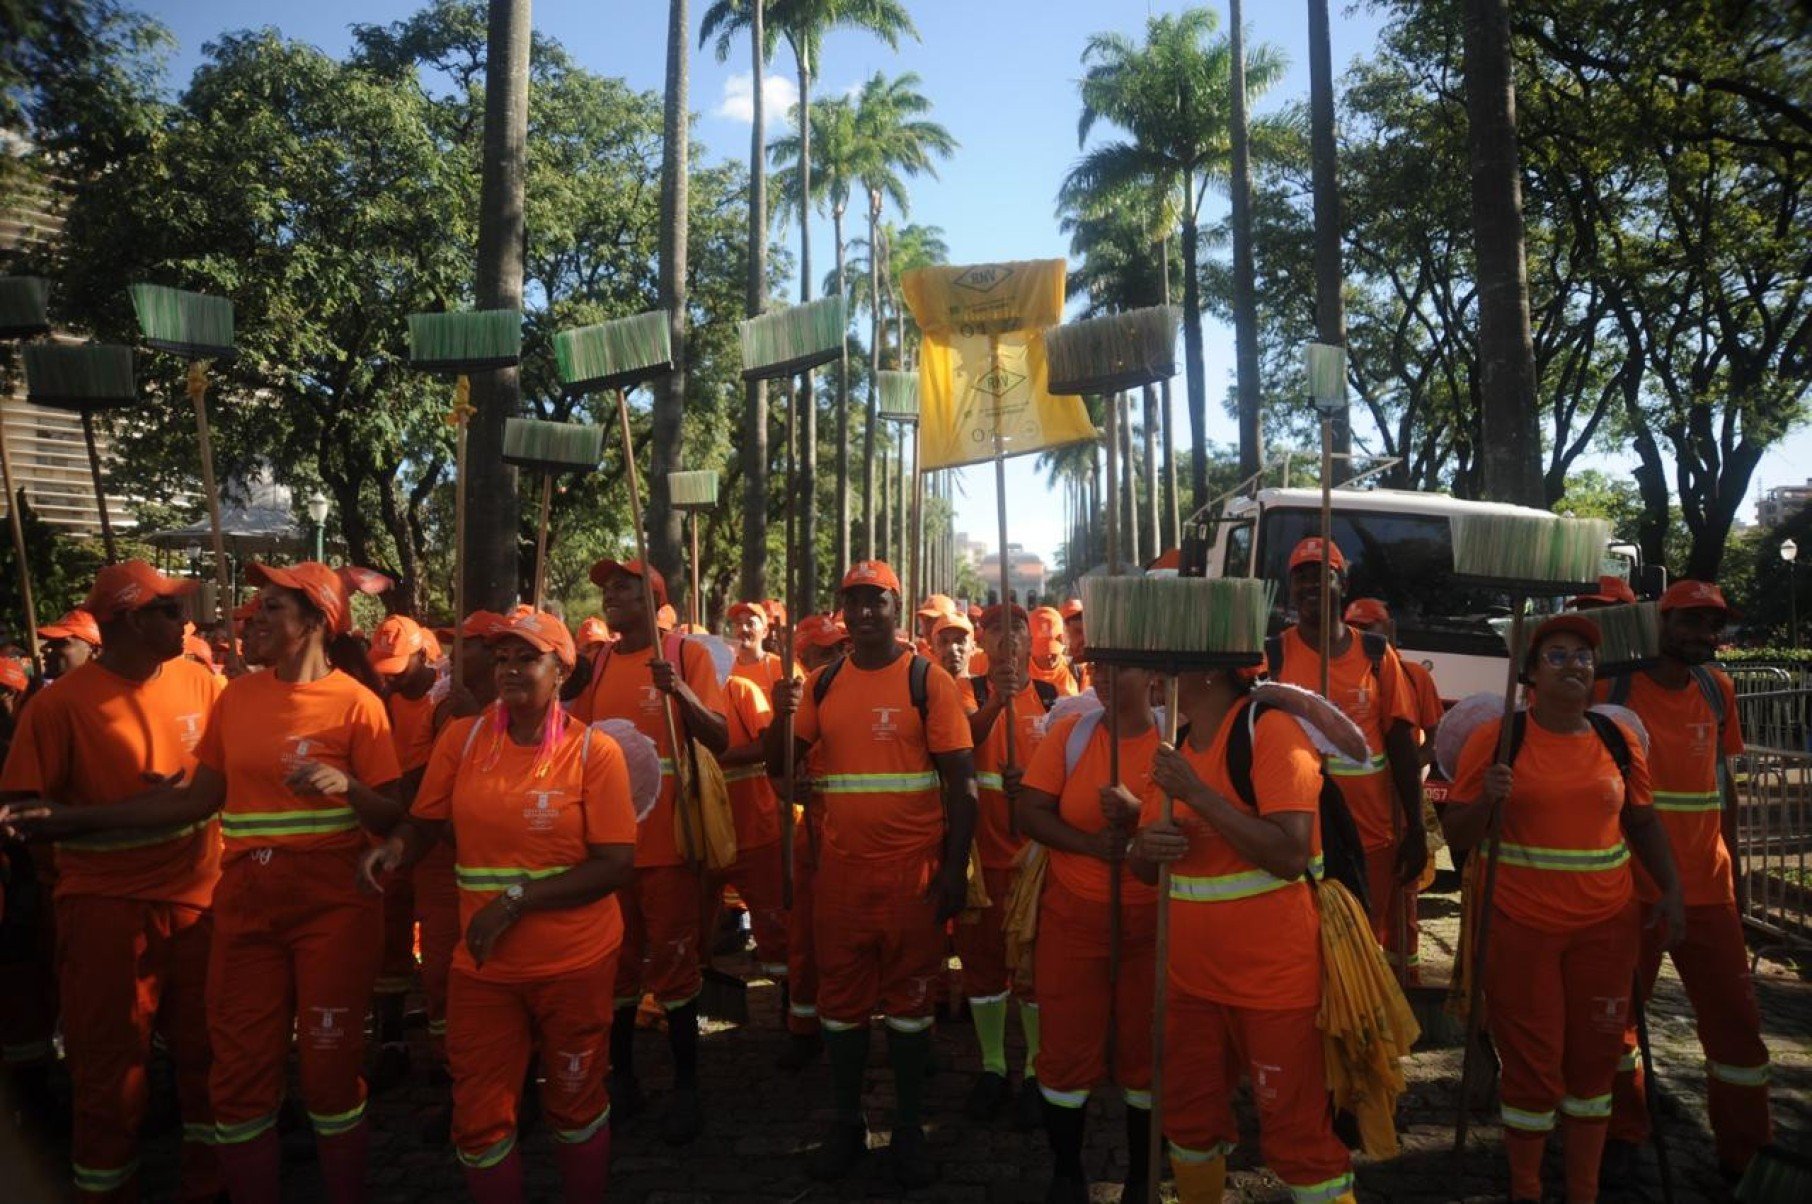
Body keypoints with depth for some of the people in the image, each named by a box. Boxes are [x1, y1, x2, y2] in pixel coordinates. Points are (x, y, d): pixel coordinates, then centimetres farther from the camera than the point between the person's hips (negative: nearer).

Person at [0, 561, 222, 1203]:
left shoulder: (199, 682, 2)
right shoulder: (62, 704, -9)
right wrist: (123, 816, -21)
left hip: (197, 897, 4)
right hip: (108, 907, -4)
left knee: (208, 1053, 14)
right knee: (113, 1070, 8)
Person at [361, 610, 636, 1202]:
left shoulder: (594, 751, -12)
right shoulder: (461, 738, -2)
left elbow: (617, 865, -15)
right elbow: (424, 823, 6)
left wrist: (517, 901, -21)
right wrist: (393, 849, -17)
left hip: (575, 964, -2)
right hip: (483, 965, 2)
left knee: (575, 1104, 18)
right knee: (479, 1118, 12)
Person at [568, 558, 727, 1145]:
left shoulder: (686, 655, -4)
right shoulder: (595, 665, 9)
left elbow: (720, 740, -11)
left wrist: (678, 689, -26)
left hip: (667, 838, -4)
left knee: (673, 962, 4)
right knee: (616, 963, 14)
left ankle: (685, 1086, 18)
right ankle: (621, 1076, 30)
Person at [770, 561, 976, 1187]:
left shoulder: (928, 679, -6)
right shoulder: (824, 684, 6)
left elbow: (961, 780, -8)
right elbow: (780, 764, 7)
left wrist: (955, 868, -13)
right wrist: (781, 715, -12)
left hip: (912, 869, -3)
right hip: (841, 868, 3)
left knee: (909, 1000, 10)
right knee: (841, 999, 13)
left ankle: (909, 1130, 27)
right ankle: (846, 1123, 31)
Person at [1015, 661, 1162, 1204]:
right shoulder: (1070, 733, -2)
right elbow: (1028, 812, -6)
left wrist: (1137, 813, -26)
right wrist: (1091, 844, -20)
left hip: (1153, 923, -1)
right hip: (1072, 919, 1)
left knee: (1146, 1055, 11)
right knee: (1067, 1048, 8)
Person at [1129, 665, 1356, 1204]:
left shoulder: (1270, 730, -16)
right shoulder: (1171, 748, 6)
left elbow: (1292, 856, -25)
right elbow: (1144, 867, 11)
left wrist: (1197, 793, -26)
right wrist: (1146, 845, -12)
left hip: (1274, 978, -7)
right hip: (1191, 976, 7)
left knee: (1297, 1134, 6)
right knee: (1189, 1118, 19)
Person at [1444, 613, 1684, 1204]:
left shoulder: (1618, 739, 4)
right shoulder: (1495, 738, -6)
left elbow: (1643, 822, 14)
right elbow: (1457, 834, -4)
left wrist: (1672, 891, 2)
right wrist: (1486, 800, -24)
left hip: (1607, 926, 3)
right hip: (1521, 927, -3)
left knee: (1594, 1062, 12)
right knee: (1533, 1070, 5)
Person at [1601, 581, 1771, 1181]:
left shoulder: (1717, 689, 6)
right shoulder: (1614, 688, -8)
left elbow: (1723, 785, 13)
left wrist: (1730, 869, 13)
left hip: (1706, 888, 4)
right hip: (1629, 888, -3)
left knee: (1736, 1019, 9)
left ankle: (1746, 1153, 27)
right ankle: (1623, 1137, 29)